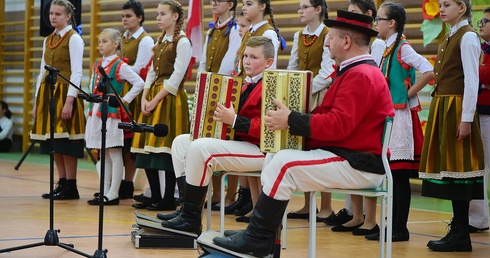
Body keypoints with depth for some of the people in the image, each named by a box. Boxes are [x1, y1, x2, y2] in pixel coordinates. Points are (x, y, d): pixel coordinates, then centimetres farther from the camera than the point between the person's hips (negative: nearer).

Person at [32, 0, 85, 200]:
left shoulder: (74, 39, -7)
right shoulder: (48, 40, 16)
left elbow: (76, 72, -13)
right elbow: (42, 71, 17)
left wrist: (69, 101, -20)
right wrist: (37, 100, 11)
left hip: (64, 93, -7)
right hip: (47, 92, 7)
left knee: (65, 142, -7)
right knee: (54, 142, 6)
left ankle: (70, 187, -3)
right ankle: (62, 184, 11)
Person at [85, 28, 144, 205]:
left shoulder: (120, 66, -9)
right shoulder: (97, 64, 12)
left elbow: (139, 83, -14)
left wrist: (125, 99, -13)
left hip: (112, 112, -8)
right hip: (96, 112, 8)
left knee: (114, 154, -2)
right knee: (103, 153, 11)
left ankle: (113, 194, 0)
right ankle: (104, 191, 16)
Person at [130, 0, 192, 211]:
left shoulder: (182, 42, -8)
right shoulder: (160, 41, 16)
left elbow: (176, 79, -14)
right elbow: (151, 73, 14)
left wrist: (155, 100, -15)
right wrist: (144, 98, 1)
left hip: (170, 99, -8)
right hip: (153, 97, 8)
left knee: (166, 148, -8)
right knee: (147, 147, 6)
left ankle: (168, 199, -2)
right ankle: (155, 196, 14)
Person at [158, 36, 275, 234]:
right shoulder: (248, 85, 19)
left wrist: (234, 120, -28)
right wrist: (223, 117, 13)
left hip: (260, 150, -11)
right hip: (237, 142, 11)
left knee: (200, 148, -29)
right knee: (181, 141, 8)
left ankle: (191, 219, -21)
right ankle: (186, 209, 1)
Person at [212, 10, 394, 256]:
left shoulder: (361, 75, -17)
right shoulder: (355, 71, 19)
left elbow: (338, 125, -26)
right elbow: (330, 116, 18)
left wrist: (291, 120, -20)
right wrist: (293, 118, 5)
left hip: (358, 165, -11)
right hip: (345, 154, 11)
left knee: (283, 163, -23)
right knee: (274, 156, 10)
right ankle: (259, 231, 7)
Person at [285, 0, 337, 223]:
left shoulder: (327, 36, -7)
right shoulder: (299, 36, 14)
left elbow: (327, 73, -14)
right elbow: (292, 68, 15)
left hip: (319, 96, -7)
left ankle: (326, 208, -1)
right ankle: (307, 206, 12)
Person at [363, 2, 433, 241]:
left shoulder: (402, 48, -11)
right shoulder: (388, 48, 14)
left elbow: (428, 72, -23)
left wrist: (409, 94, -15)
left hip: (400, 115, -9)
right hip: (388, 115, 9)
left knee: (399, 174, -5)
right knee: (390, 173, 10)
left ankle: (400, 228, -2)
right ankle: (391, 224, 15)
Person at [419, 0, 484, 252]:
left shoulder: (468, 37, -10)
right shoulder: (448, 38, 17)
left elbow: (471, 81, -16)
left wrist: (466, 119, -19)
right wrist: (438, 113, 13)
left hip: (456, 109, -9)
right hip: (441, 108, 9)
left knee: (456, 167, -7)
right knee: (448, 166, 8)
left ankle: (461, 235, -4)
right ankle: (457, 229, 12)